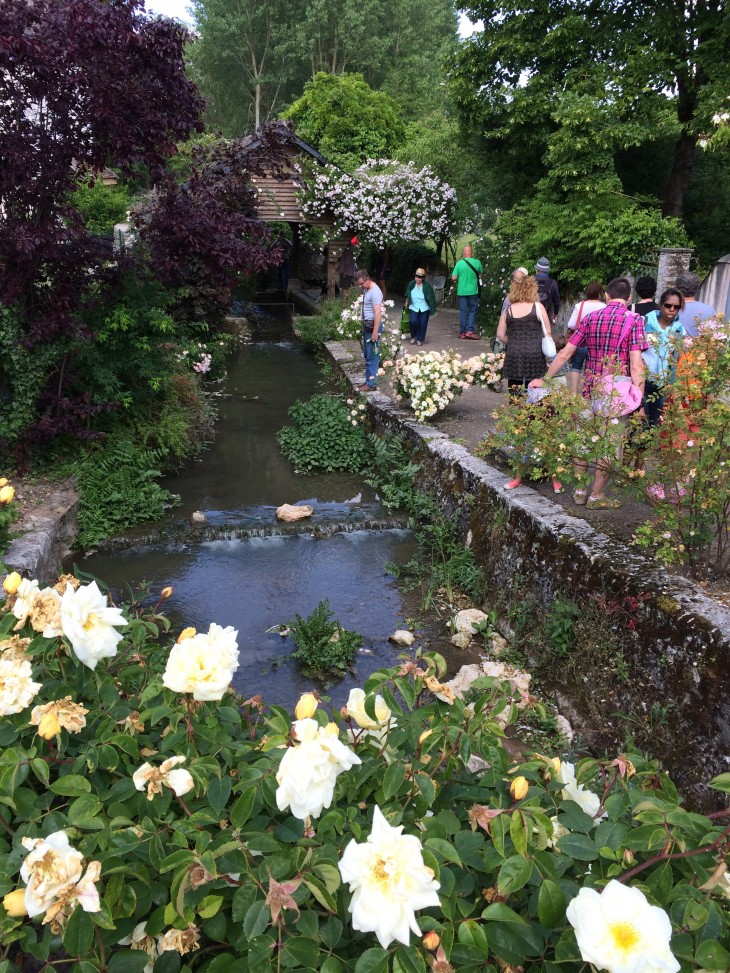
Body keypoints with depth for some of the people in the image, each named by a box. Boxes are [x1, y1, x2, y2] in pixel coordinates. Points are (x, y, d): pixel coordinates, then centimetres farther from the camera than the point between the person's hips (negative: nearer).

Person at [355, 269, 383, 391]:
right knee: (367, 355, 16)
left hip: (373, 326, -10)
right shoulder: (366, 289, 10)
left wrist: (375, 332, -27)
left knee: (372, 357, -5)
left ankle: (371, 384, 0)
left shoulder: (375, 292, -21)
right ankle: (368, 380, 24)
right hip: (367, 325, 10)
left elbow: (378, 313, -25)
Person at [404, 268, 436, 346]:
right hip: (414, 307, 1)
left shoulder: (427, 286, -11)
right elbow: (407, 295, 13)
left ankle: (420, 339, 16)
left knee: (422, 324, -1)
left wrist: (432, 309, -5)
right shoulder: (411, 284, -5)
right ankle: (413, 337, 10)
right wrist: (406, 303, 23)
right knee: (413, 322, -16)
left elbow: (431, 297, -4)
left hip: (424, 309, -1)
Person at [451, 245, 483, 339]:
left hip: (462, 291, 0)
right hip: (473, 291, 0)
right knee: (473, 311, 9)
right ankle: (470, 330, -2)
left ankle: (462, 332, 11)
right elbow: (481, 274, 10)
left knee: (463, 311, 8)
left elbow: (453, 278, -7)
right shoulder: (477, 262, -6)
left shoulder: (459, 263, -9)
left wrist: (456, 280, 14)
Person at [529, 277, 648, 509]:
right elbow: (636, 364, -13)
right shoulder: (634, 320, -6)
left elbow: (565, 353, 7)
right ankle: (597, 495, 14)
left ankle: (579, 491, 22)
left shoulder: (590, 318, 7)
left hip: (590, 389, 4)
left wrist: (545, 379, 15)